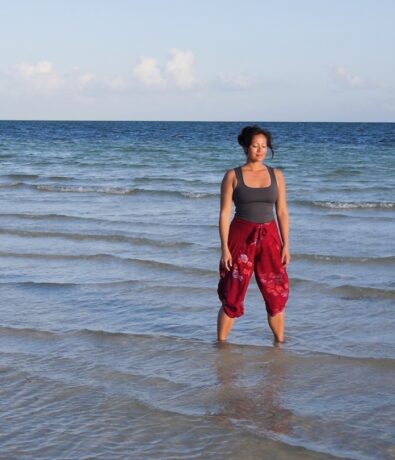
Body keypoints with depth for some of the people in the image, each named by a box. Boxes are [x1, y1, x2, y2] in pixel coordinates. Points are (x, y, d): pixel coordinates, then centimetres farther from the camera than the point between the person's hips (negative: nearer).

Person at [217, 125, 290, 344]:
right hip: (241, 237, -2)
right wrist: (224, 248, -9)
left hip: (269, 238, 3)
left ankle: (280, 342, 18)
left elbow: (282, 212, 8)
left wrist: (286, 246, 2)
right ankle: (221, 343, 14)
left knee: (277, 294, 3)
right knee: (232, 297, 1)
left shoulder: (276, 175, 7)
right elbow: (224, 213, -3)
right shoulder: (232, 176, -1)